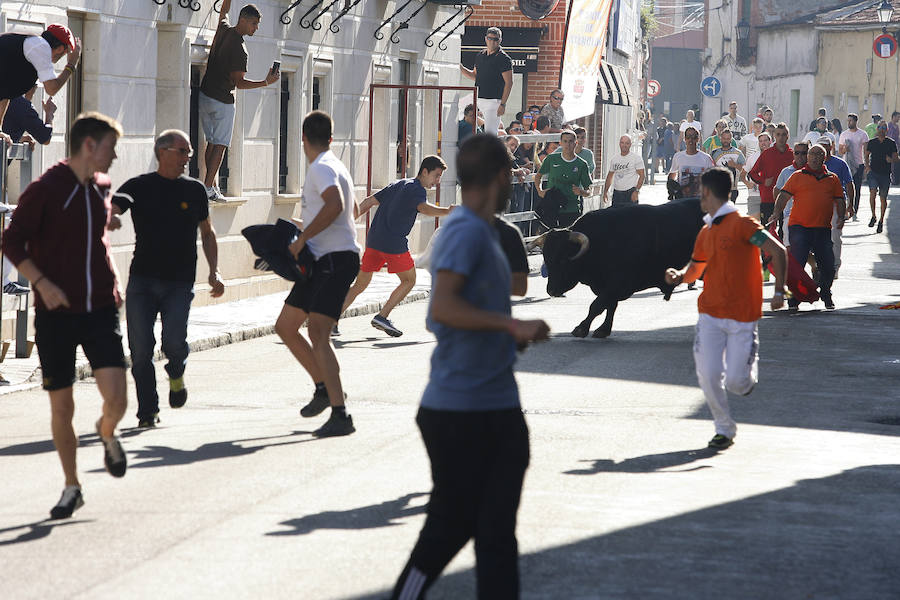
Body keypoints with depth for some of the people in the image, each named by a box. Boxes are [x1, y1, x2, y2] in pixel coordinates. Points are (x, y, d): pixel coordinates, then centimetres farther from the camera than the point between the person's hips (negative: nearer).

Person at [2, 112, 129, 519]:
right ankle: (71, 488, 19)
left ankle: (107, 433, 22)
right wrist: (42, 282, -21)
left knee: (116, 399, -12)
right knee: (61, 408, 2)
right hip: (56, 315, -3)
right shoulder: (45, 189, -8)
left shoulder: (102, 189, 10)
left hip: (100, 309, 4)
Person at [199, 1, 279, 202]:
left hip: (205, 95, 8)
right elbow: (239, 82, -20)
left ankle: (213, 185, 11)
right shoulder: (239, 48, -20)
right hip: (223, 101, -8)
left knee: (212, 143, 12)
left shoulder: (224, 29, 2)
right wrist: (266, 83, -19)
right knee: (220, 145, -4)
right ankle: (208, 187, -10)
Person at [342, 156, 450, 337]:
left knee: (360, 284, 13)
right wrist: (447, 211, -39)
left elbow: (369, 202, 21)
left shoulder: (398, 185, 20)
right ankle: (382, 317, 1)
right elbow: (423, 208, -29)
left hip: (373, 239, 8)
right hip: (394, 244, -8)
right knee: (409, 281, 10)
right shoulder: (416, 189, -6)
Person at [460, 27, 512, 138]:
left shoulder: (504, 59, -7)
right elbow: (475, 75, 27)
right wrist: (460, 68, 10)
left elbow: (509, 83, -10)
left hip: (494, 101, -7)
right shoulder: (480, 56, 14)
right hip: (479, 99, 7)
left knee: (490, 134, -11)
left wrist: (503, 104, -18)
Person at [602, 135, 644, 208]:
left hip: (630, 193, -5)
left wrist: (636, 191, -17)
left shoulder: (636, 158, -2)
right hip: (617, 193, 5)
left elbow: (641, 176, -6)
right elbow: (610, 176, 21)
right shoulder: (614, 159, 14)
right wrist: (605, 191, 13)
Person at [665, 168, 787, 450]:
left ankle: (750, 369, 29)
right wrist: (679, 275, 2)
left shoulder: (741, 224, -10)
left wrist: (779, 292, -19)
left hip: (742, 315, -6)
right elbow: (695, 270, 25)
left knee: (736, 382, -7)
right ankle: (724, 429, 11)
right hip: (710, 314, 6)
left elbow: (778, 251, -14)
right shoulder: (705, 233, 14)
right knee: (708, 375, -7)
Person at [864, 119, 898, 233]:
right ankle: (873, 216, -4)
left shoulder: (891, 143, 3)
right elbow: (867, 155, 16)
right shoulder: (872, 142, 6)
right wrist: (867, 166, -1)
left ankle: (881, 221, 16)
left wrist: (891, 159, -17)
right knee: (872, 192, -21)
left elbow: (896, 158, 5)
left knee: (883, 198, 3)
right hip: (873, 172, 0)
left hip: (885, 174, 0)